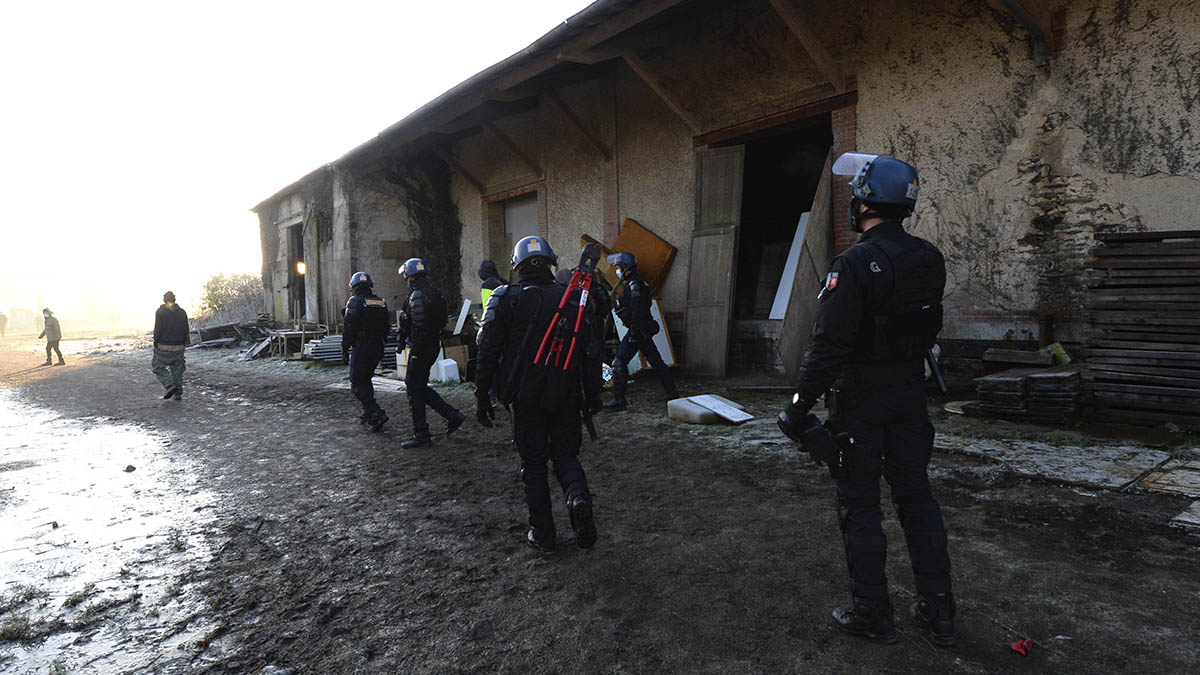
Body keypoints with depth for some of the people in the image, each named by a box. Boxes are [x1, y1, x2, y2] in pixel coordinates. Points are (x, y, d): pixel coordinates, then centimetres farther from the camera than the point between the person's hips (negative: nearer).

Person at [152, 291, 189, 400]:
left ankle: (170, 385, -7)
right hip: (179, 347, 3)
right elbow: (186, 330, 4)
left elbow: (157, 330, -10)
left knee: (158, 367, 12)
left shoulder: (160, 312, -7)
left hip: (164, 347, -3)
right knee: (177, 370, 12)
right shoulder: (182, 312, 3)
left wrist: (156, 345, 0)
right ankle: (178, 394, 10)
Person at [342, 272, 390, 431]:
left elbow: (349, 329, -14)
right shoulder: (381, 302, 9)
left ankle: (376, 414, -14)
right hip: (378, 348, 7)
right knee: (366, 379, 20)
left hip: (361, 348, -7)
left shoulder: (355, 302, -10)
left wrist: (344, 350, -7)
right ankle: (368, 414, 22)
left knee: (357, 383, -1)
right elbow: (386, 327, 13)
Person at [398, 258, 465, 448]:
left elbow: (419, 327, -24)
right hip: (434, 345, 9)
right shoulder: (436, 293, 13)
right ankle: (452, 414, 14)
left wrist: (415, 353, -23)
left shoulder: (417, 296, -16)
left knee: (415, 388, 0)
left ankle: (421, 435, 5)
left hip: (421, 347, -9)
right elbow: (442, 321, 19)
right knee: (419, 386, 18)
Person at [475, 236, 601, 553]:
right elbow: (590, 350, 4)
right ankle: (578, 498, -13)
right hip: (566, 396, 2)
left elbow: (488, 351, -5)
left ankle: (543, 535, 14)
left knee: (534, 464, 10)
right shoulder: (572, 298, 4)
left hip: (527, 396, -1)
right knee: (566, 455, 16)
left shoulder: (504, 299, -2)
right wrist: (592, 393, 12)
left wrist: (481, 396, 1)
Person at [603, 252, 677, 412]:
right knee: (656, 361, 15)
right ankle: (672, 394, 23)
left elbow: (638, 311, -23)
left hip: (637, 331, -10)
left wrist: (634, 333, -23)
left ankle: (619, 400, -8)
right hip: (645, 330, 10)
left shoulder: (634, 285, -16)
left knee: (619, 362, -9)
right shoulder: (638, 282, 16)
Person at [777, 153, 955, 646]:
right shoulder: (929, 259, 3)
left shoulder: (855, 264, -20)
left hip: (860, 400, -7)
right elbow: (927, 329, 13)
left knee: (859, 503, 6)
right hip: (910, 394, 7)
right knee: (915, 496, 15)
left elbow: (828, 345, -23)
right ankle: (938, 610, 24)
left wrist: (800, 407, -16)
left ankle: (871, 612, 17)